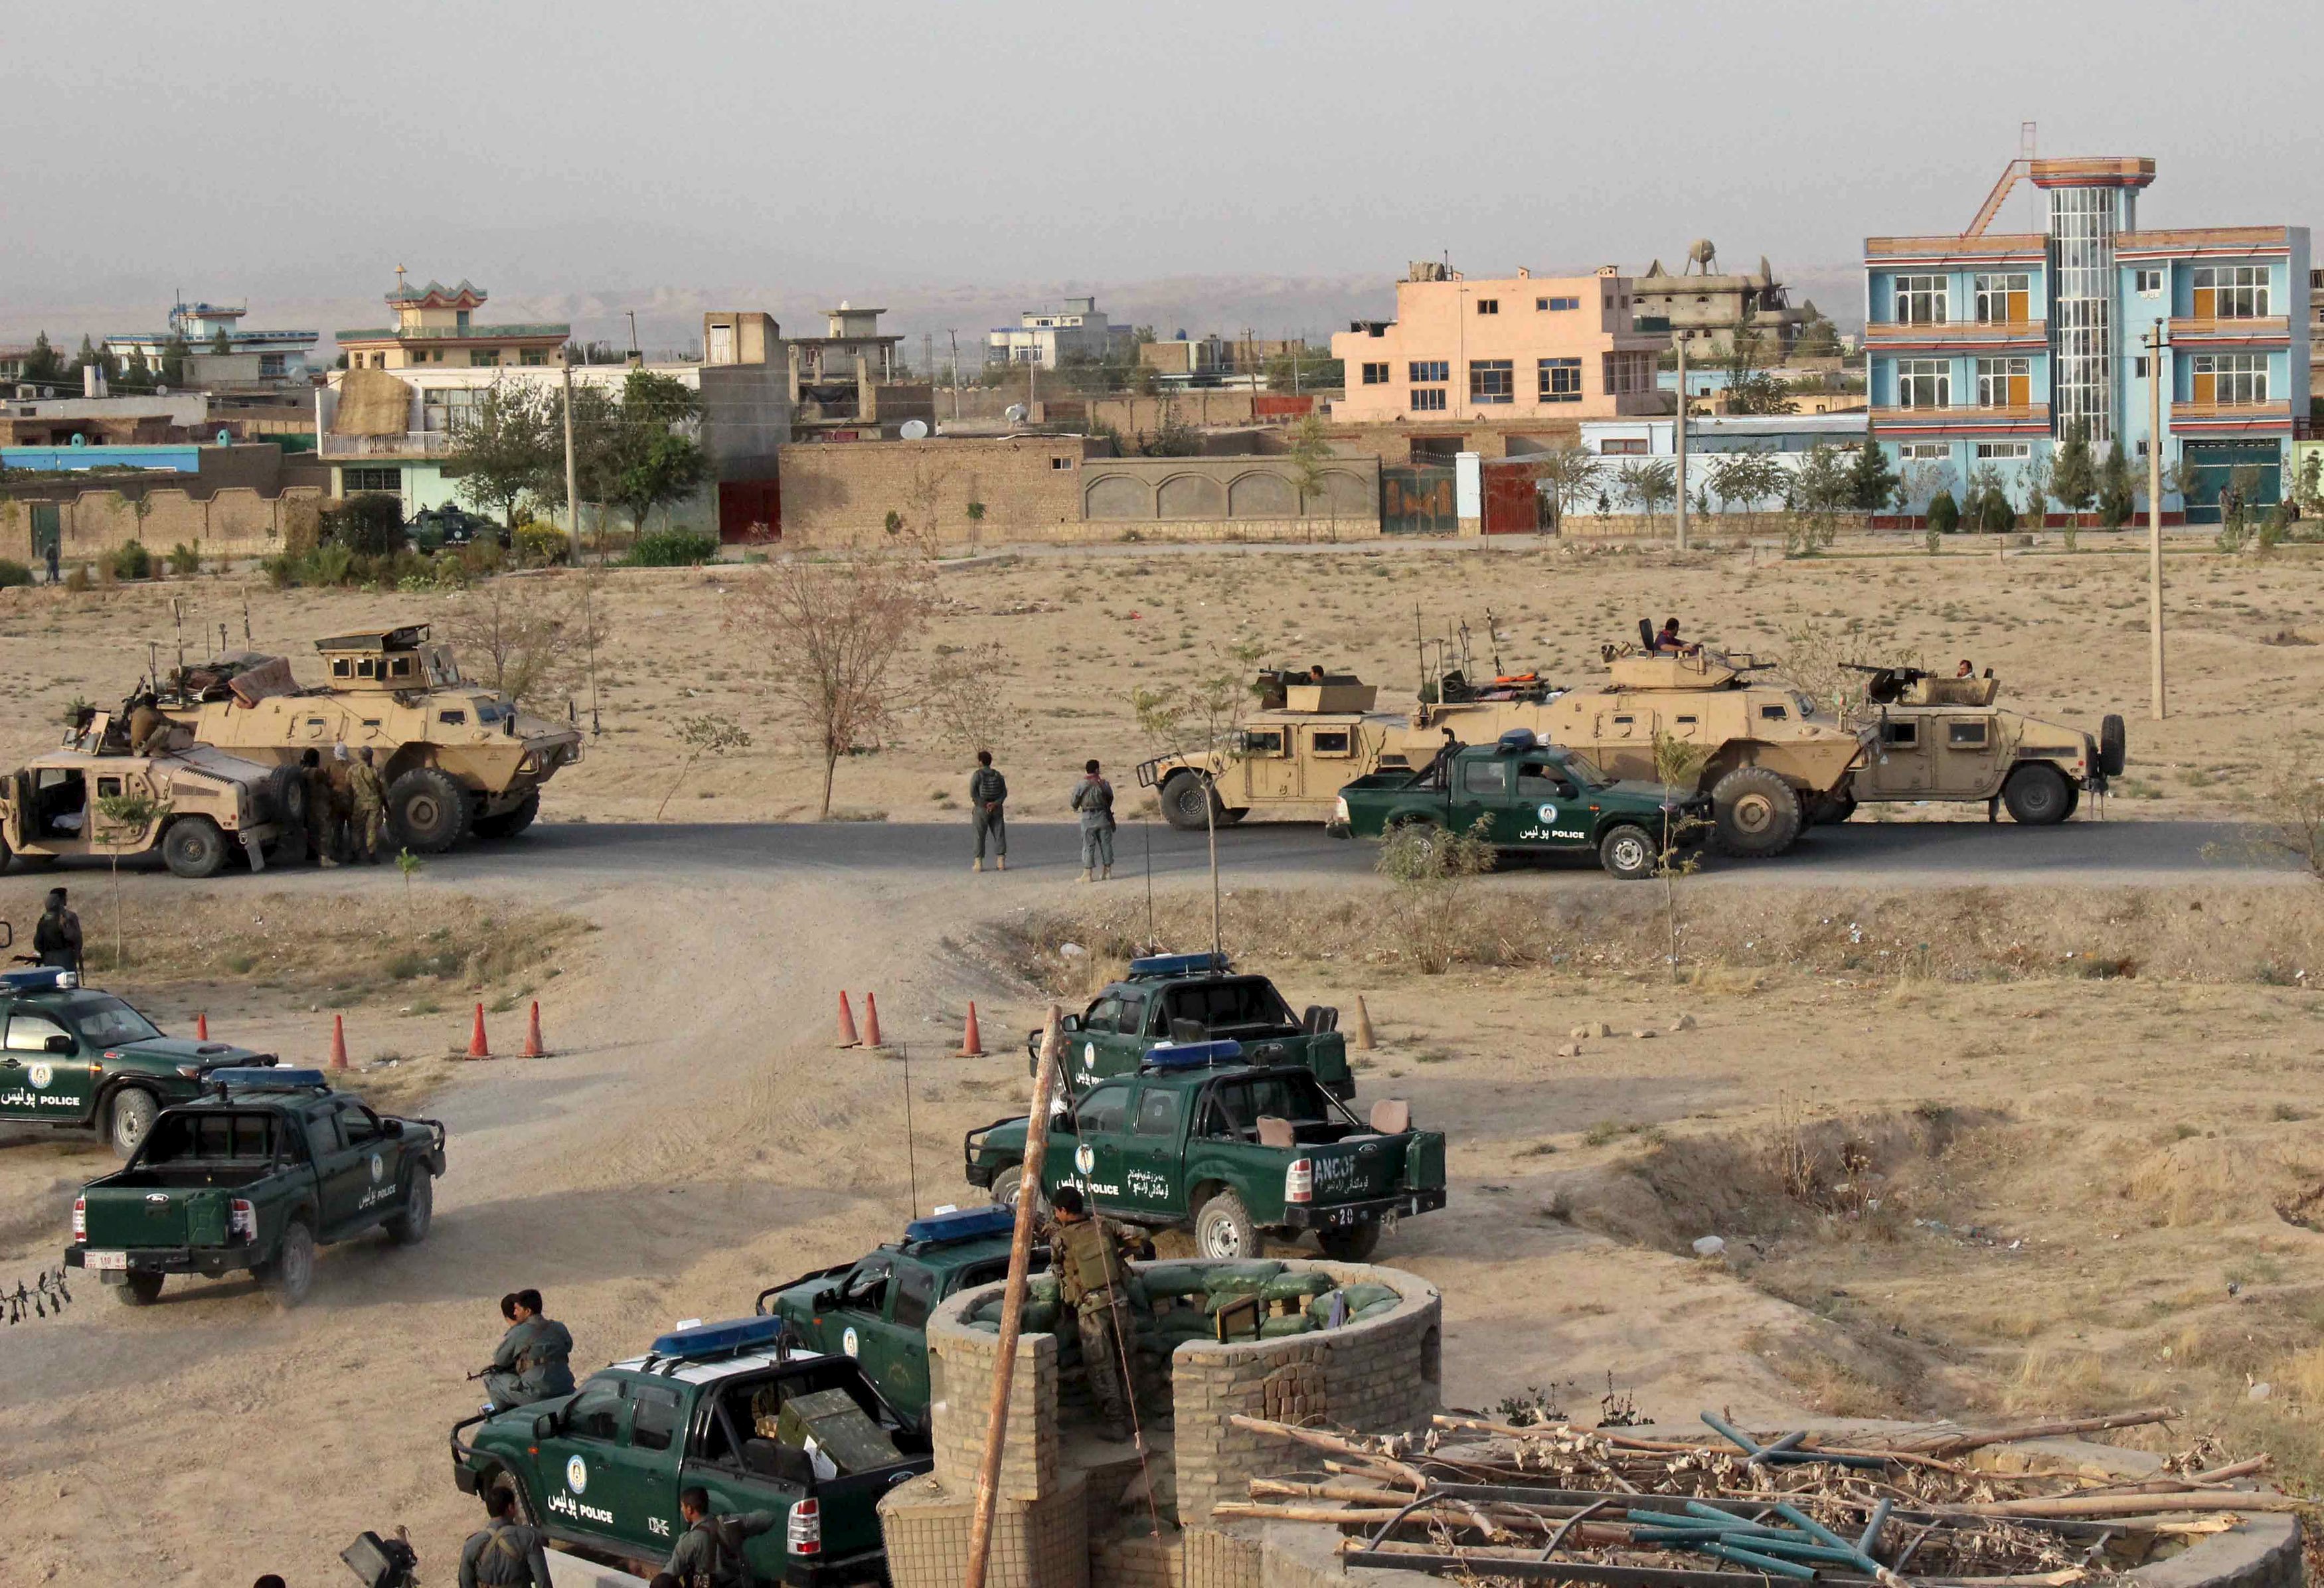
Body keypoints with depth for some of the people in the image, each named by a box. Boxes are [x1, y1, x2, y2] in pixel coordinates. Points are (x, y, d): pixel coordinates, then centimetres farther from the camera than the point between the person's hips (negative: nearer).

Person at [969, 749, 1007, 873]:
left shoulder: (977, 775, -8)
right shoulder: (998, 775, 5)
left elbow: (973, 793, -16)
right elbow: (1004, 792, -1)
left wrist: (983, 805, -11)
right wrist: (995, 804, -11)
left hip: (981, 809, -3)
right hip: (997, 810, 3)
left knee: (979, 836, 2)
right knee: (999, 835, 4)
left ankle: (979, 863, 1)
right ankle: (1001, 861, -3)